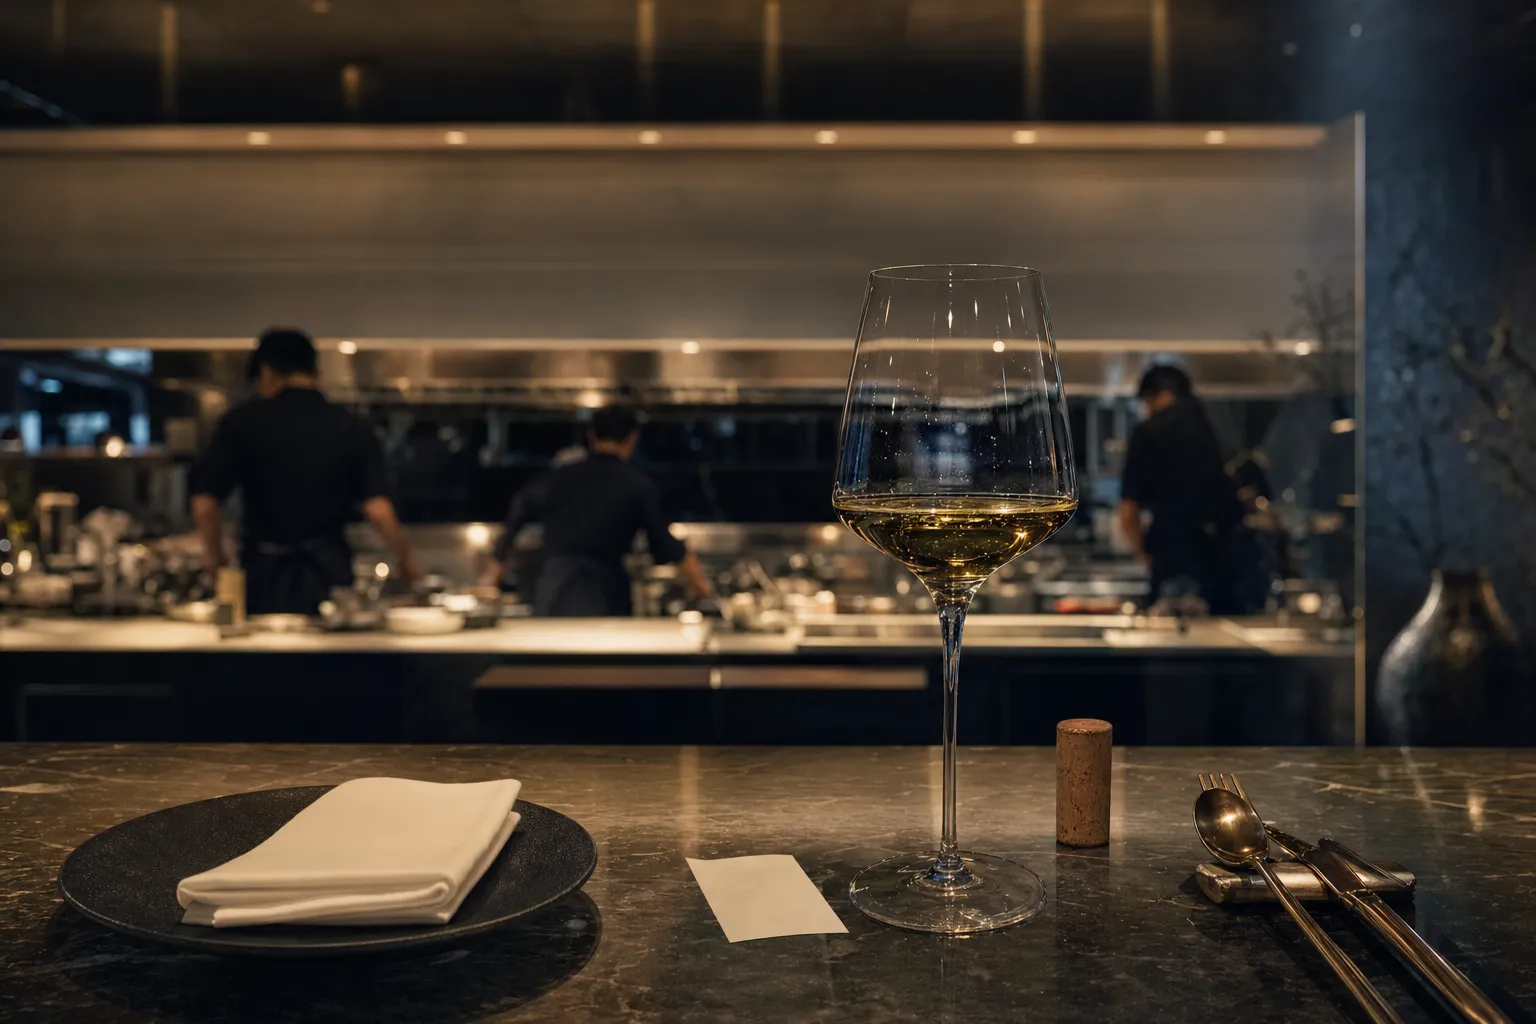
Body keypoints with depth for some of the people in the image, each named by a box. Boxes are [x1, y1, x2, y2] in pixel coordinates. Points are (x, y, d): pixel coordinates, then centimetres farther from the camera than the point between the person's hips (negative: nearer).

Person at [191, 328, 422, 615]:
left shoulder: (242, 421, -3)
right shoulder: (351, 429, -1)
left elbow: (204, 503, -5)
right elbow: (379, 510, -9)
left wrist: (215, 556, 13)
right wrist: (406, 559, 8)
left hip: (265, 574, 0)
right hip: (328, 575, 1)